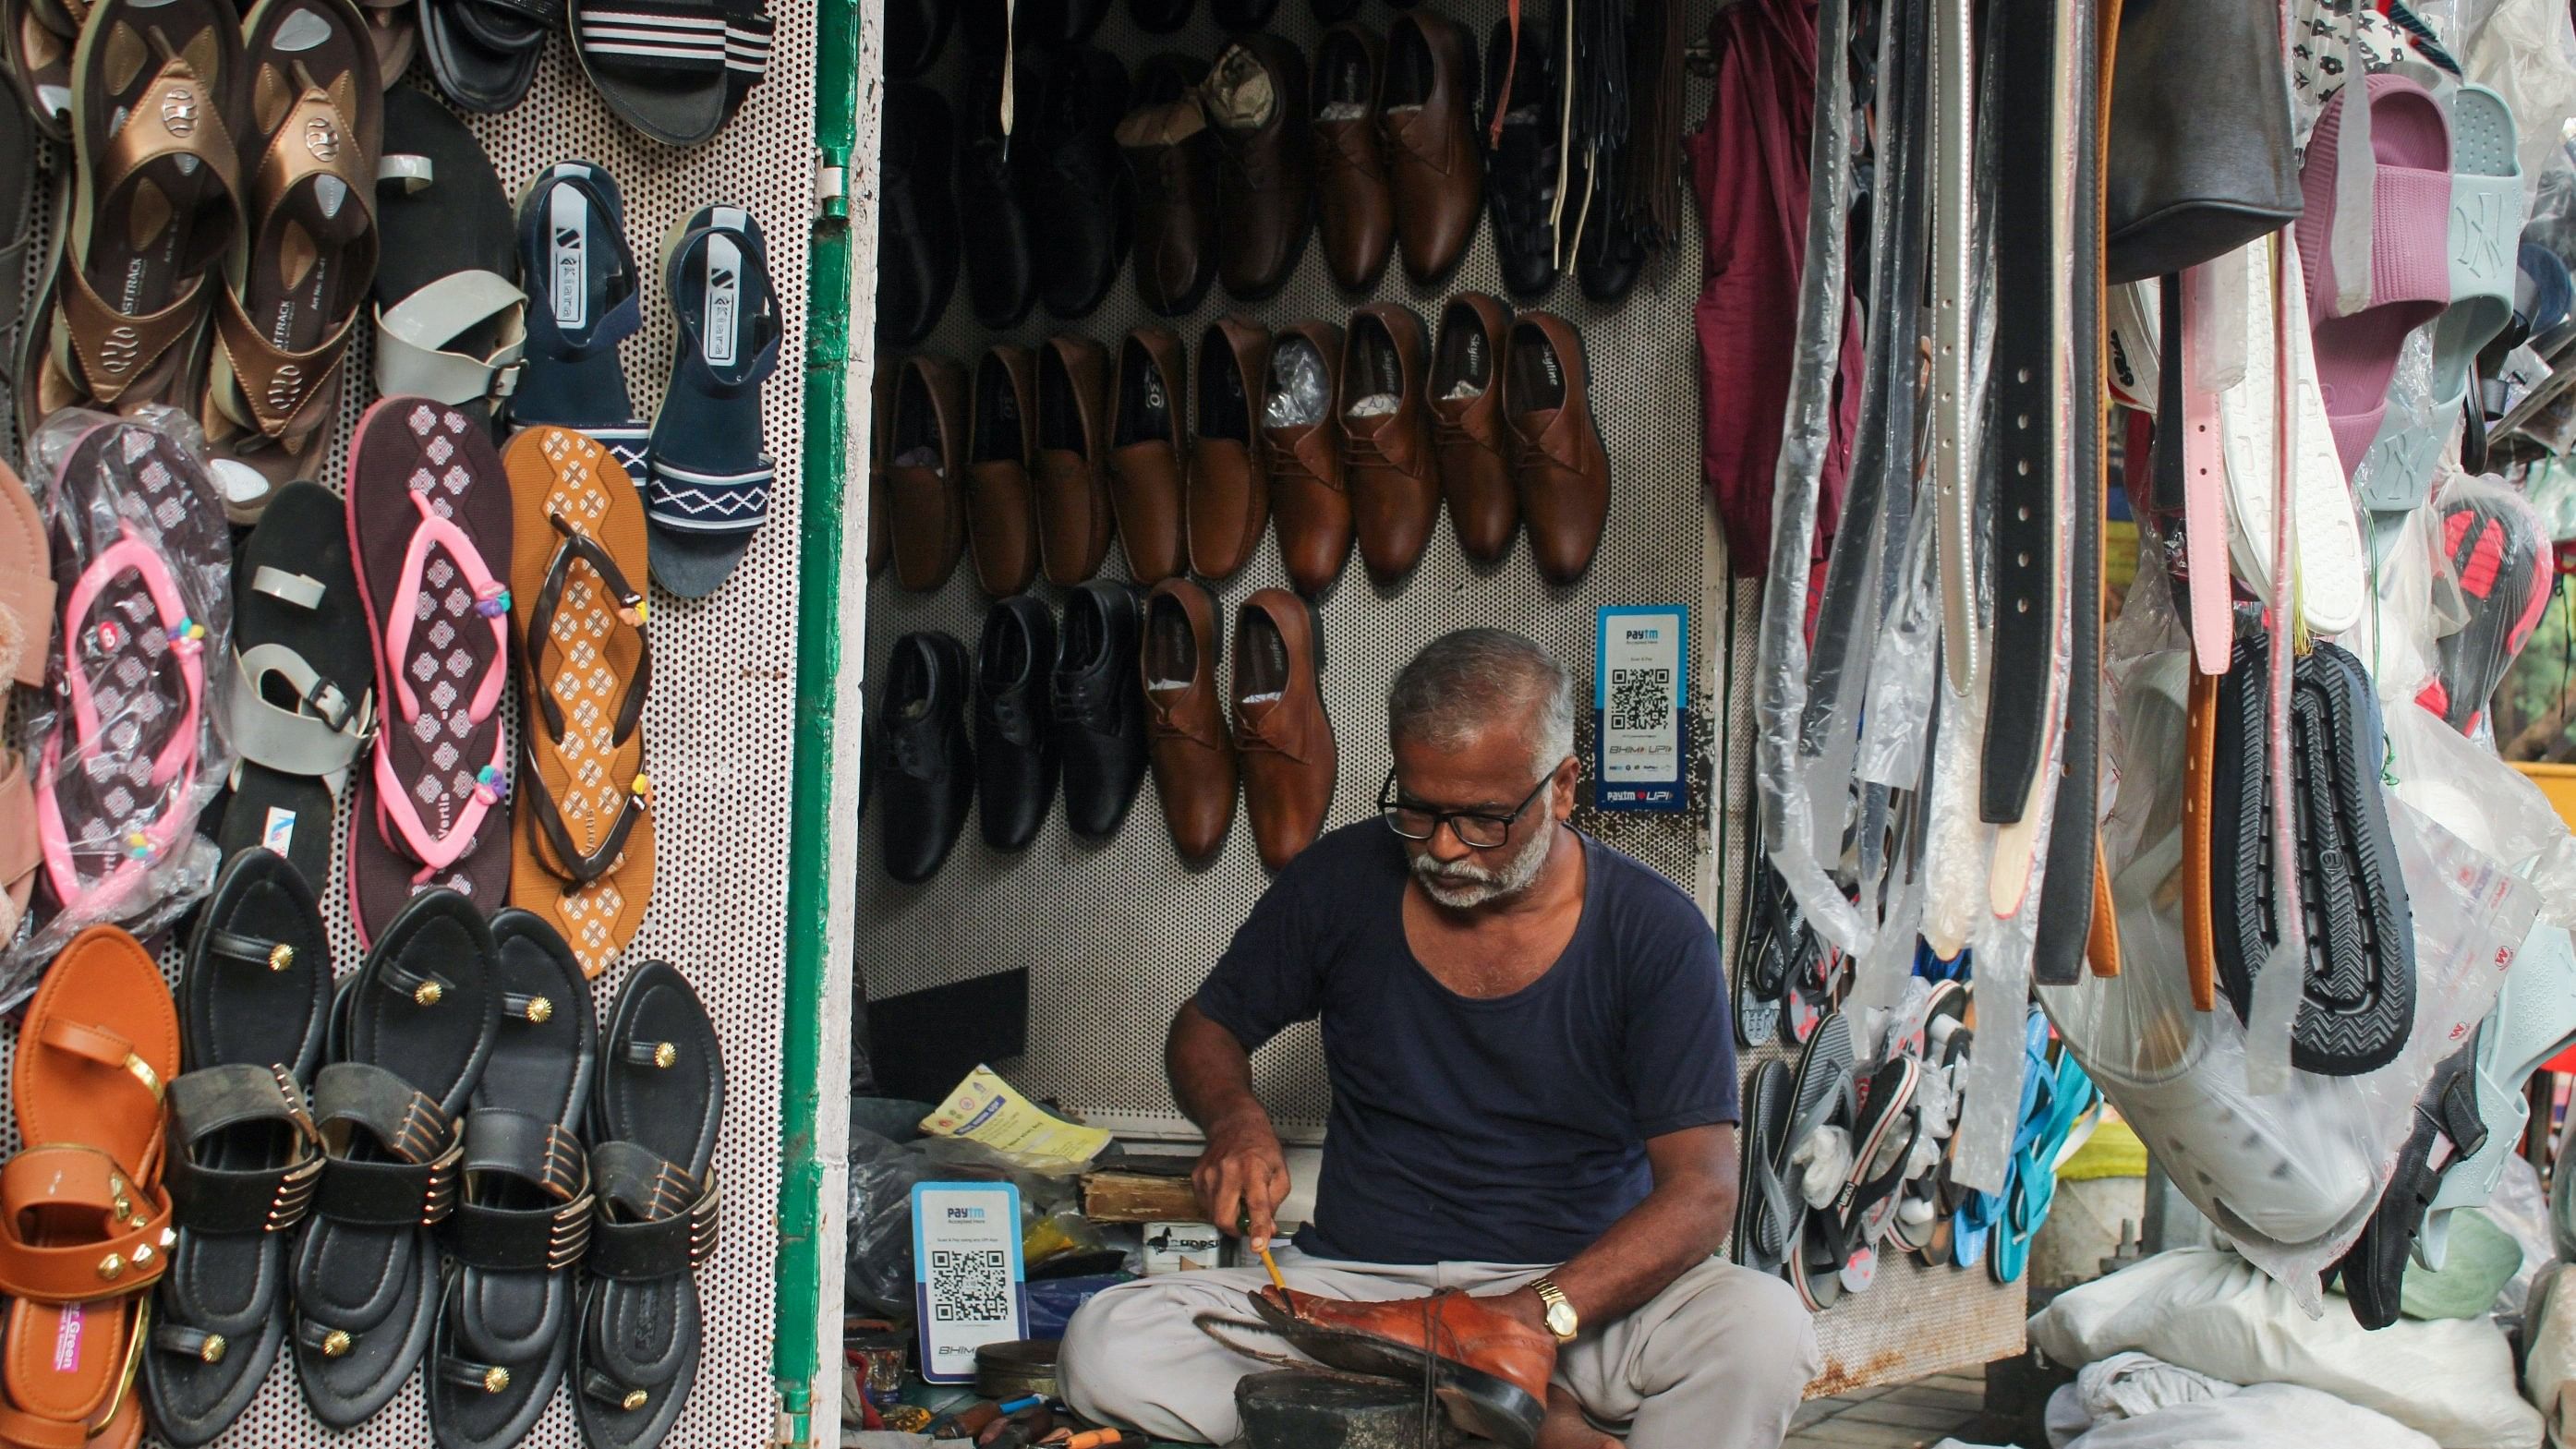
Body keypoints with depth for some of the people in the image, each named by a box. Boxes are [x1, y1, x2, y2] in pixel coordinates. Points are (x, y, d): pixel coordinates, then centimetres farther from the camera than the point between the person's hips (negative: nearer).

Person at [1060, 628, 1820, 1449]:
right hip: (1355, 1285, 4)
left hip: (1580, 1294, -3)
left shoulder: (1655, 935, -7)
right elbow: (1206, 1028, 15)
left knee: (1764, 1327, -34)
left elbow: (1702, 1192, -12)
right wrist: (1235, 1119, -10)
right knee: (1106, 1345, -25)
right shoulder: (1342, 882, 0)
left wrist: (1543, 1314, -29)